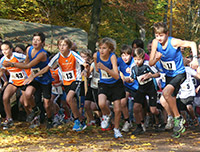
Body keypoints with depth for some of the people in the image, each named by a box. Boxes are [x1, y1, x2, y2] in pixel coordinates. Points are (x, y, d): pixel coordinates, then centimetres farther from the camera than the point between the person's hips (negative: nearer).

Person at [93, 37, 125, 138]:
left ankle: (116, 129, 26)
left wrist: (104, 68, -46)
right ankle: (107, 115, 9)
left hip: (116, 84, -2)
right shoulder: (96, 55, -14)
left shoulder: (112, 57, -25)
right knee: (102, 104, -26)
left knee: (117, 110, -1)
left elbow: (116, 76, -36)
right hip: (103, 84, 2)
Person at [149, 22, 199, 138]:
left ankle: (178, 118, -13)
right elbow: (151, 63, -5)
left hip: (179, 74, -7)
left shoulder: (173, 42, -22)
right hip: (169, 76, 7)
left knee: (166, 93, -29)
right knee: (171, 100, 12)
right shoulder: (155, 43, -9)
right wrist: (156, 58, -28)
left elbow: (192, 44, -11)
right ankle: (180, 125, 29)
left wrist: (195, 59, -23)